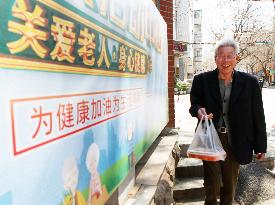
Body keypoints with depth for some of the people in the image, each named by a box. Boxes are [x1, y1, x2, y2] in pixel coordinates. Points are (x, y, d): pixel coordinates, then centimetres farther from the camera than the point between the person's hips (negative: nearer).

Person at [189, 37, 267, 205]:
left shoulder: (250, 82, -4)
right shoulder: (202, 80, -4)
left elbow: (258, 116, 0)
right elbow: (194, 105, 7)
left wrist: (261, 146, 3)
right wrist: (198, 110, -18)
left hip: (235, 142, 1)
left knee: (231, 184, 17)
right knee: (212, 185, 5)